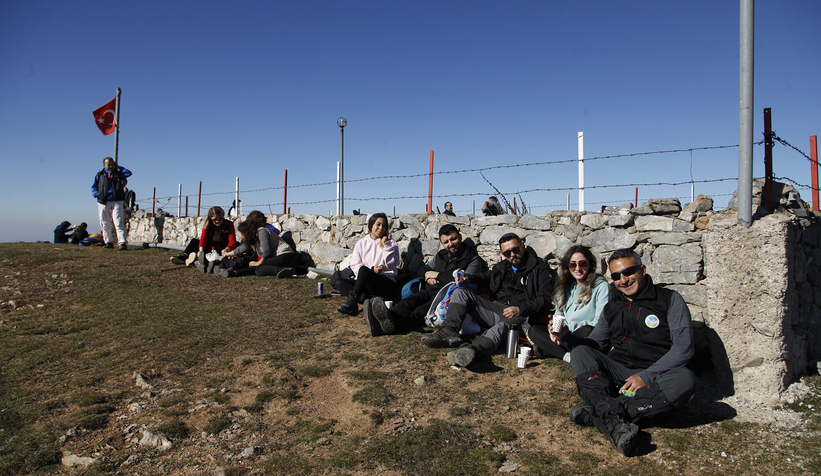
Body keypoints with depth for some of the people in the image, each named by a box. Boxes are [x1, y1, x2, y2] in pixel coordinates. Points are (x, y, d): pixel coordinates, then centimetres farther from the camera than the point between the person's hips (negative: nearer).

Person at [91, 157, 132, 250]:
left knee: (118, 222, -11)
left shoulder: (118, 173, 12)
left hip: (116, 202, -2)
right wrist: (97, 194, -2)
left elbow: (129, 173, -3)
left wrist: (118, 167, 5)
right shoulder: (99, 175, 14)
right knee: (105, 224, 5)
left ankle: (122, 242, -16)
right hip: (103, 202, 2)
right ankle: (109, 242, 14)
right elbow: (93, 187, 17)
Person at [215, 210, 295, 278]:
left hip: (285, 256, -9)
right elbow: (242, 248, 38)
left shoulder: (262, 231, -7)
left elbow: (267, 252, -12)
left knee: (259, 269, -24)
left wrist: (259, 263, 4)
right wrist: (228, 254, 50)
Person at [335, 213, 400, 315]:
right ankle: (365, 298, -37)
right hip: (364, 283, 4)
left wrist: (385, 246, -7)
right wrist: (372, 269, -10)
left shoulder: (390, 242, 10)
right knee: (339, 283, -19)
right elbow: (354, 266, 6)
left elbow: (392, 265, -2)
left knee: (363, 270, -32)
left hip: (386, 283, -4)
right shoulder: (361, 243, 15)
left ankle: (352, 301, -37)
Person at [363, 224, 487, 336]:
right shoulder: (440, 255, 23)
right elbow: (422, 270, 32)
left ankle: (393, 321, -68)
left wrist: (438, 275, -5)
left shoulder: (473, 259, 2)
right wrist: (428, 277, 5)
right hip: (431, 292, 6)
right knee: (414, 299, -31)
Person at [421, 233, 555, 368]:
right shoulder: (501, 267, 24)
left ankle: (473, 349, -72)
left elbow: (545, 299, -4)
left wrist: (520, 310, -19)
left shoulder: (540, 269, 6)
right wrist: (468, 278, 10)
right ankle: (450, 331, -32)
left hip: (519, 316, -6)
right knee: (461, 293, -7)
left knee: (502, 326, -42)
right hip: (496, 308, 7)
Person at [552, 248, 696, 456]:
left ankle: (597, 411, -35)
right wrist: (567, 336, -7)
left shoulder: (670, 300, 3)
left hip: (654, 380, -3)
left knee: (685, 379, -34)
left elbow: (683, 347, -7)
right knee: (580, 353, -21)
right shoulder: (611, 308, 16)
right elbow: (593, 344, 15)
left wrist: (646, 376, -18)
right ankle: (616, 425, -41)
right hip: (616, 374, 3)